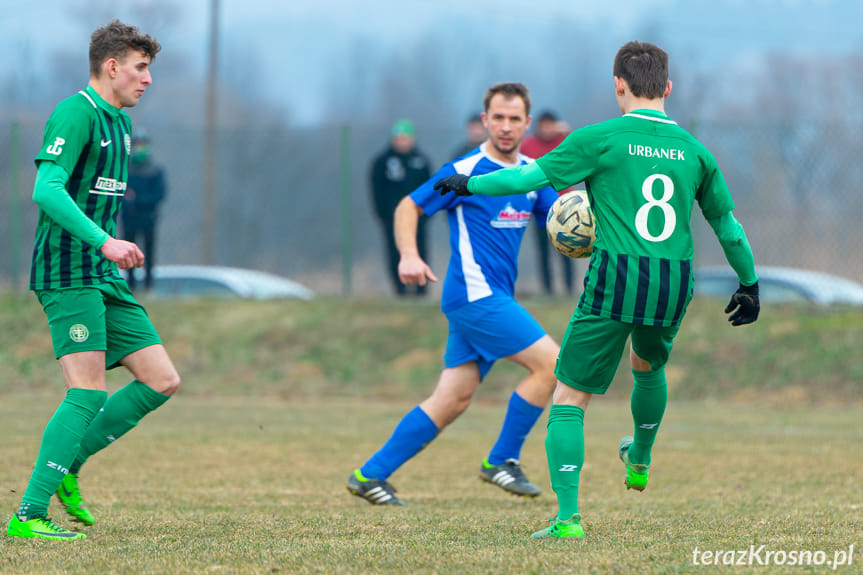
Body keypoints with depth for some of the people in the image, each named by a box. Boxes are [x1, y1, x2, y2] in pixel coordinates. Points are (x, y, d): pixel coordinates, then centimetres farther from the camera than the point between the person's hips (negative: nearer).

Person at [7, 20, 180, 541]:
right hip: (68, 275, -9)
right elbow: (47, 190, -24)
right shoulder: (76, 113, -12)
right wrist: (103, 241, -31)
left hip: (105, 278, 9)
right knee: (89, 392, -16)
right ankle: (28, 516, -15)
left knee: (163, 381, 3)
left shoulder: (120, 122, 18)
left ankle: (68, 466, 12)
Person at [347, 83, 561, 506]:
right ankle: (501, 460, -2)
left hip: (492, 299, 7)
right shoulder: (465, 172, -7)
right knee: (551, 362, -13)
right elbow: (408, 206, -1)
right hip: (474, 293, -7)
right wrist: (409, 256, -17)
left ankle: (371, 474, 8)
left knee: (452, 400, 4)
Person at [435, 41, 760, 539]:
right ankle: (639, 462, 55)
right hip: (676, 284, 4)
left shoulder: (600, 139, -3)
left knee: (570, 395, 3)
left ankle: (567, 516, -9)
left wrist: (469, 185, 14)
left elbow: (530, 177, -2)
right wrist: (750, 284, 31)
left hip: (615, 278, -4)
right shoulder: (693, 150, 10)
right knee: (649, 365, 35)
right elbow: (728, 225, 18)